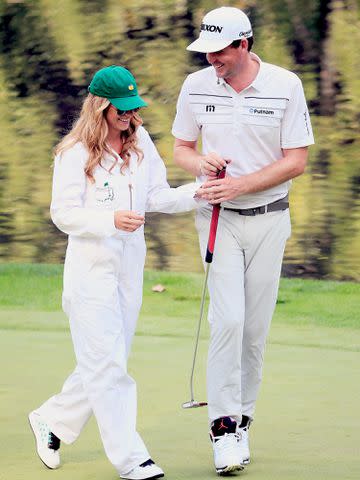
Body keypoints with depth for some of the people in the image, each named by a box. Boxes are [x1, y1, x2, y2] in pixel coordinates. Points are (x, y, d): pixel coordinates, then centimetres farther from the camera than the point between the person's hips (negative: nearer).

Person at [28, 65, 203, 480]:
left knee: (105, 364, 12)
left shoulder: (141, 143, 8)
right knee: (107, 366, -6)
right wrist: (111, 220, -28)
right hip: (91, 267, -7)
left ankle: (50, 421, 30)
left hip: (130, 267, 7)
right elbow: (64, 214, -13)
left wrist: (199, 192, -10)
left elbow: (158, 197, 7)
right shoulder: (75, 153, -11)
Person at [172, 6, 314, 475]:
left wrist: (239, 185, -17)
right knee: (228, 319, -13)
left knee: (255, 328, 3)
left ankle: (242, 423, 16)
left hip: (268, 219, 0)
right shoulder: (197, 86, -1)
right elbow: (181, 148, 11)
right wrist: (201, 162, -13)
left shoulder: (285, 85, -8)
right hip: (219, 220, 0)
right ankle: (223, 426, -8)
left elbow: (296, 160, -7)